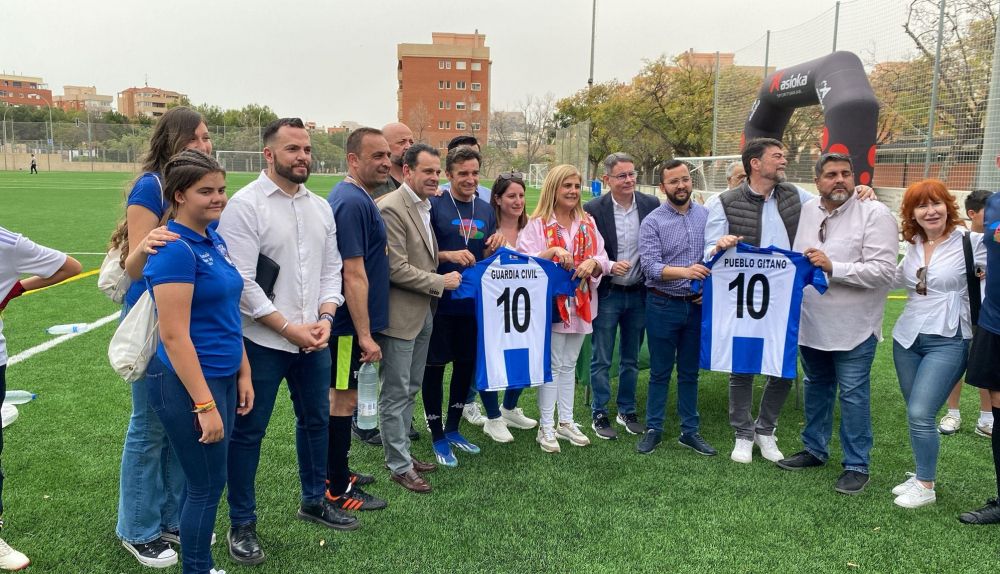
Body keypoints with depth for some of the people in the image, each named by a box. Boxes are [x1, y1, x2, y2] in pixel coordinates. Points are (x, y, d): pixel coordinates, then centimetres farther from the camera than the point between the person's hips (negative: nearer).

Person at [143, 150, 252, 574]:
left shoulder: (215, 242, 7)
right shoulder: (175, 249, -18)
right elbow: (174, 336, -21)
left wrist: (243, 374, 14)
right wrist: (205, 404, -21)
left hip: (222, 377, 8)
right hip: (188, 383, -8)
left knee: (203, 480, 19)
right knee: (208, 485, 6)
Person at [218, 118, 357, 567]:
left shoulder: (320, 208, 8)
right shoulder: (245, 205, -11)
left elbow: (331, 268, 10)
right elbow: (242, 281, -16)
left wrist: (325, 317, -6)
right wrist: (289, 328, -16)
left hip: (314, 340, 6)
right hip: (261, 342, -6)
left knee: (315, 420, 18)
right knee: (248, 432, 6)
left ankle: (314, 500, 38)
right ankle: (242, 525, 21)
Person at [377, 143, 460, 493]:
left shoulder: (428, 206, 9)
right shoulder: (391, 208, -18)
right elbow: (397, 269, -21)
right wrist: (441, 282, -14)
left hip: (423, 313, 9)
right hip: (400, 315, -9)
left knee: (410, 389, 18)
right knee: (396, 394, 3)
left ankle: (400, 451, 32)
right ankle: (400, 466, 15)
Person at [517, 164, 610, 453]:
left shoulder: (587, 223, 8)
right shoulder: (538, 224, -7)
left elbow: (603, 261, 5)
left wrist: (593, 262, -17)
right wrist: (553, 251, -28)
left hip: (580, 304, 5)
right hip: (551, 302, -5)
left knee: (569, 365, 14)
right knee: (552, 366, 1)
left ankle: (566, 422, 25)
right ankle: (546, 428, 11)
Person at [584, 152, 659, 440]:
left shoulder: (651, 205, -1)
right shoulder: (593, 209, -9)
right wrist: (609, 266, -20)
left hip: (639, 294, 3)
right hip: (607, 294, -3)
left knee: (631, 359, 16)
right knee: (601, 360, 7)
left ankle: (627, 411, 31)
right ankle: (599, 414, 20)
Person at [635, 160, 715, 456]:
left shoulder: (707, 216, 4)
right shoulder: (652, 222, -7)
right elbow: (650, 266, -17)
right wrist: (685, 271, -31)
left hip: (697, 305, 3)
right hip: (664, 306, -3)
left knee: (690, 372, 13)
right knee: (660, 372, 8)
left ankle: (689, 431, 24)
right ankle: (653, 429, 20)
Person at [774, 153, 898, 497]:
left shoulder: (875, 215, -12)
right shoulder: (807, 211, 5)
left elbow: (883, 271, -20)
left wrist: (833, 267, -24)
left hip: (853, 326, -6)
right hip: (811, 322, 6)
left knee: (853, 395, 2)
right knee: (816, 387, 19)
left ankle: (857, 465, 17)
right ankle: (814, 449, 36)